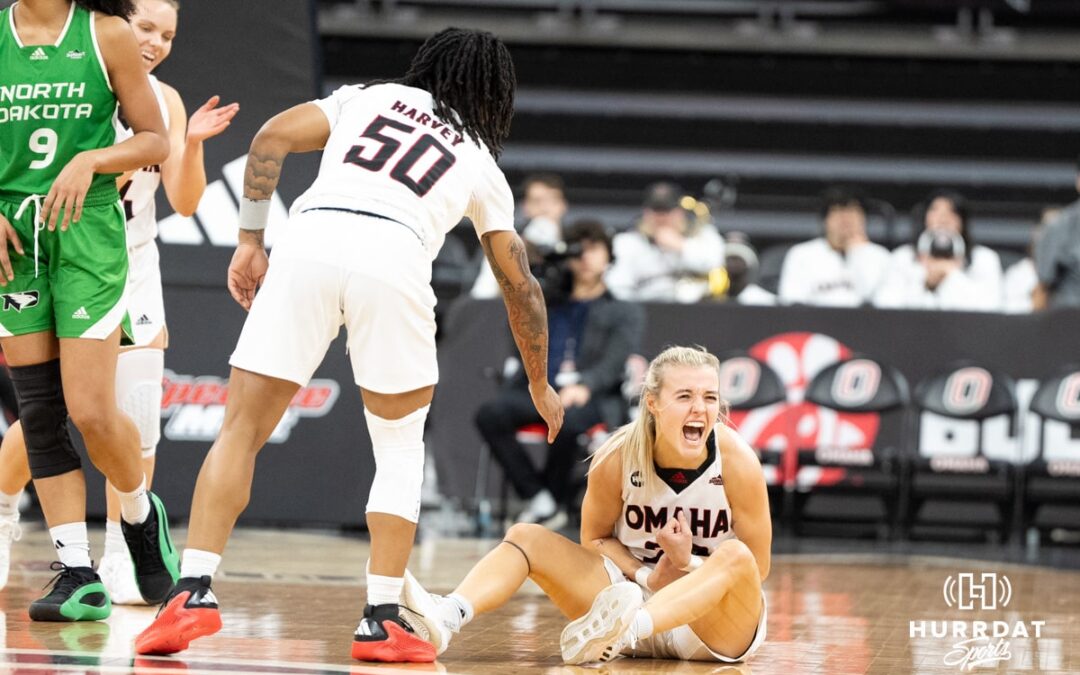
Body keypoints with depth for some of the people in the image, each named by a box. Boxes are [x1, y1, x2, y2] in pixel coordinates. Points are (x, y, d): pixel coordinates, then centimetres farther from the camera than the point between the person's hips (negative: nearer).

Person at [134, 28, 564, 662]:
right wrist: (541, 387, 44)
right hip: (395, 259, 0)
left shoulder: (369, 98, 30)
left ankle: (195, 588, -4)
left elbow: (273, 138, 14)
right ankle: (382, 619, 9)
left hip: (308, 241, 0)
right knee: (401, 448, 19)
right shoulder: (482, 165, 29)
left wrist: (250, 242, 18)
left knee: (242, 431, 10)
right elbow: (520, 284, 33)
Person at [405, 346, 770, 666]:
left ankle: (625, 629, -57)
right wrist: (649, 576, -15)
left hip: (720, 629, -3)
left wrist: (685, 564, -24)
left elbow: (756, 567, -9)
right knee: (526, 537, -11)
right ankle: (444, 619, -41)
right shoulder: (617, 457, -12)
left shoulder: (737, 461, -17)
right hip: (637, 592, 3)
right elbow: (595, 539, 2)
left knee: (736, 558, -35)